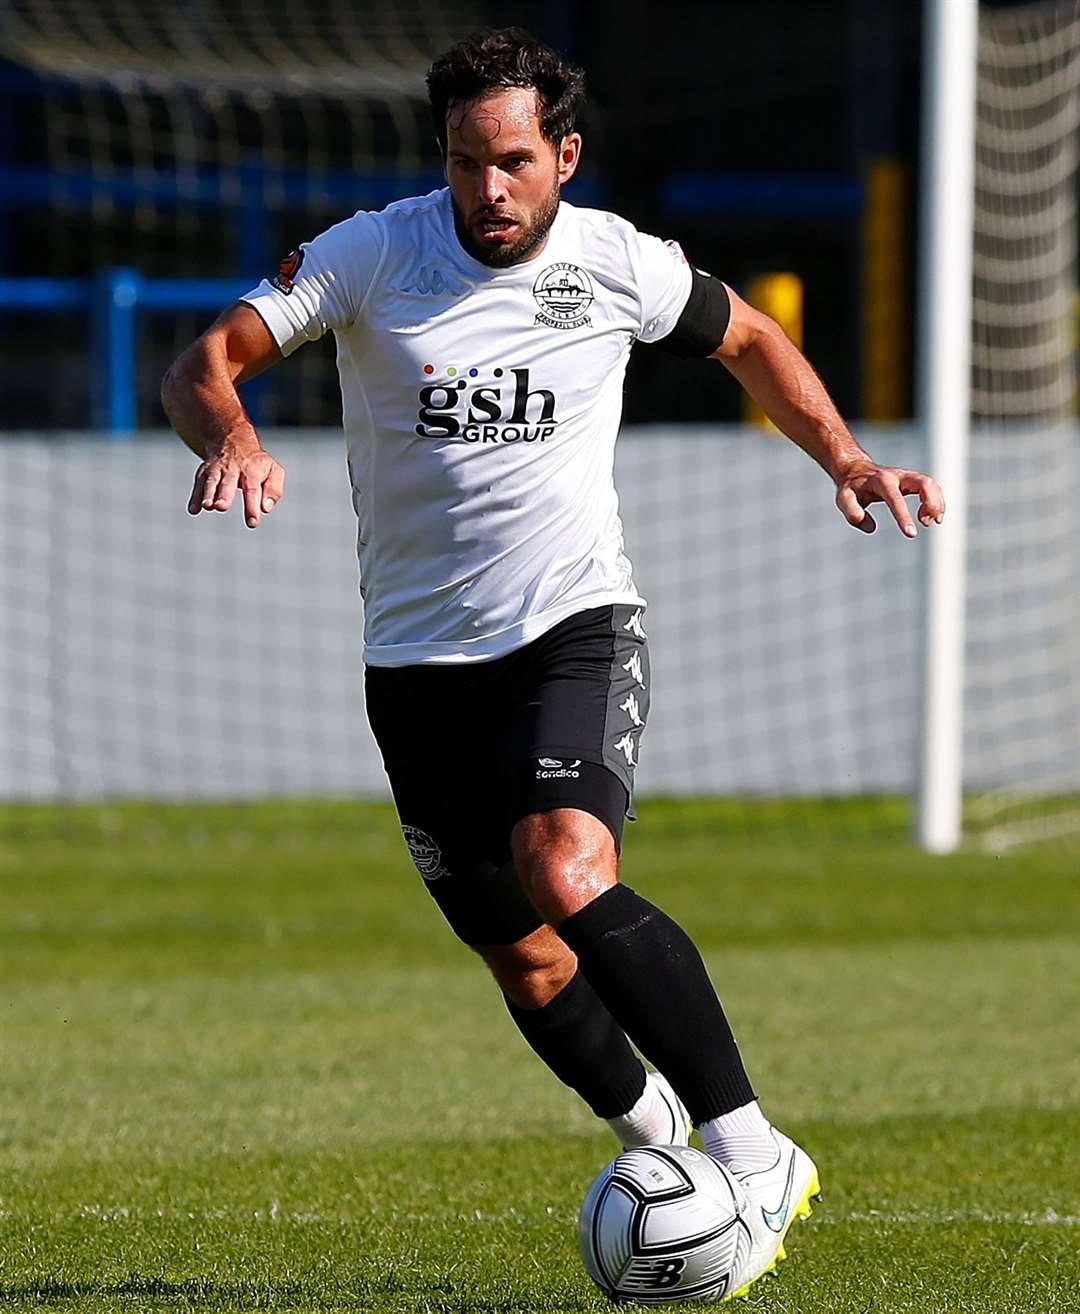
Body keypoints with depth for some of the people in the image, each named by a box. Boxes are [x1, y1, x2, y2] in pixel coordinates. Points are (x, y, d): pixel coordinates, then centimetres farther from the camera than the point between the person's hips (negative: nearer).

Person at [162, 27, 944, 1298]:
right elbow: (204, 362, -16)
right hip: (418, 658, 2)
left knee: (567, 876, -28)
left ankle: (753, 1155, -23)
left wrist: (843, 457, 3)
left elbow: (746, 341, 16)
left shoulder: (616, 264, -4)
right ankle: (654, 1130, 37)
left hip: (574, 628, -2)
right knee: (523, 960, 8)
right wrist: (229, 433, -39)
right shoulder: (372, 253, -8)